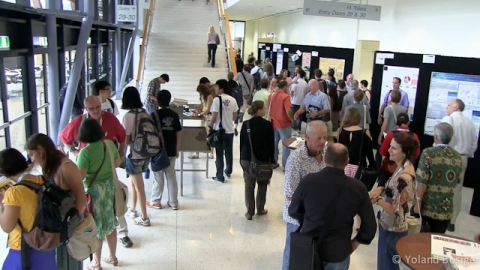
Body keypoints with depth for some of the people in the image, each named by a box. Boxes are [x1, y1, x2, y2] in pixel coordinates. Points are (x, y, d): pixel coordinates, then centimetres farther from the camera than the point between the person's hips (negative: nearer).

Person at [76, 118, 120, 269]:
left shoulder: (86, 151, -21)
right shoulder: (110, 144, -3)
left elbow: (79, 176, -22)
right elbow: (118, 162, 10)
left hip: (94, 190, -6)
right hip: (110, 186, 6)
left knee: (96, 226, 8)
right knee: (110, 223, 18)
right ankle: (112, 257, 34)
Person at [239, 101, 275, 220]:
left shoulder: (245, 124, -2)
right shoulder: (268, 124, -10)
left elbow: (242, 143, 3)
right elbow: (271, 144, -6)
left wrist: (242, 159, 13)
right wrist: (272, 160, 3)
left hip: (247, 159, 2)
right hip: (264, 160, -2)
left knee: (249, 186, 9)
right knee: (262, 185, 16)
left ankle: (250, 212, 14)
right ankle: (260, 209, 27)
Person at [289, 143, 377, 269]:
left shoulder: (308, 181, -17)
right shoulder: (358, 188, -15)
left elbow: (294, 211, -3)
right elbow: (370, 226, -8)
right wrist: (355, 242, 9)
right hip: (338, 251, 0)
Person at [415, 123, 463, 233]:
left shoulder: (428, 153, -13)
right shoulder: (457, 157, 2)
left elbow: (422, 181, -16)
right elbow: (457, 181, 13)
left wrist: (418, 201, -9)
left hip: (427, 207, -3)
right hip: (446, 209, 4)